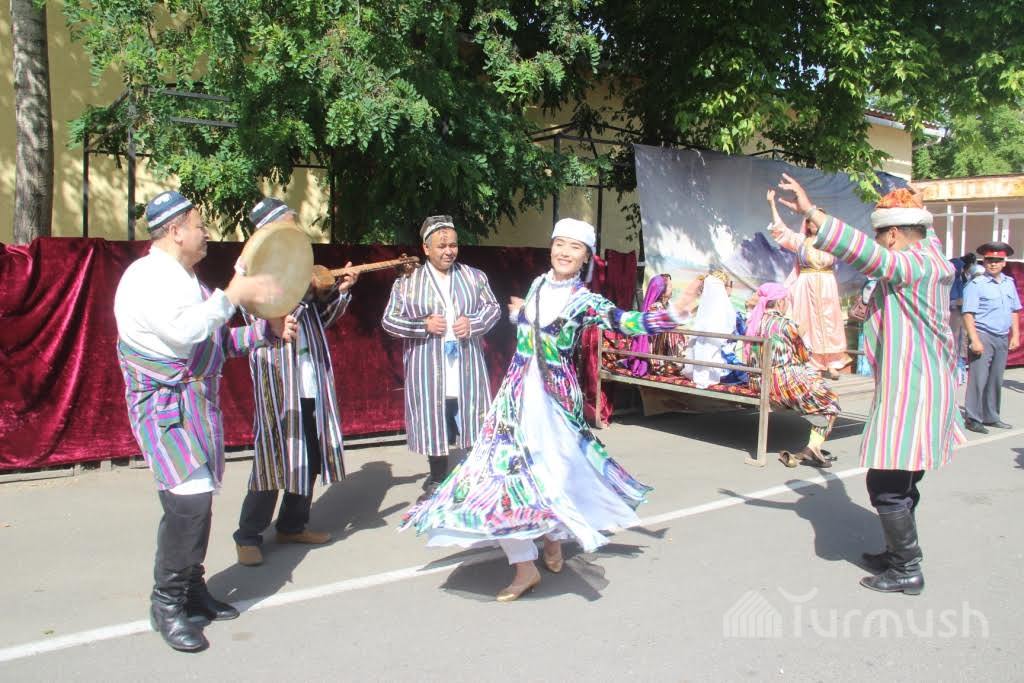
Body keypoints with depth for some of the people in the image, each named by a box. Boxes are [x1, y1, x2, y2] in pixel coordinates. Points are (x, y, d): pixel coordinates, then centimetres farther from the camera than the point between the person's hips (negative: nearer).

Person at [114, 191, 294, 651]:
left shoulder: (186, 280, 18)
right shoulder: (147, 276, -11)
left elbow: (219, 341, 23)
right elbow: (183, 330, -27)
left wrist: (267, 331, 12)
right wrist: (232, 296, -21)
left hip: (200, 401, 9)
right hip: (166, 405, -9)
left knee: (196, 501, 11)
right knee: (189, 499, -17)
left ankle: (191, 590, 23)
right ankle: (167, 603, -4)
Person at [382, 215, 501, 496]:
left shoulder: (475, 276, 7)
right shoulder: (406, 282, 1)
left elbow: (493, 308, 9)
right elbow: (389, 320, 0)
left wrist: (473, 323, -11)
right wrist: (423, 325, -13)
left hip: (467, 368, 1)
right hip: (428, 370, -1)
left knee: (474, 419, 6)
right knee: (434, 423, 8)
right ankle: (438, 478, 27)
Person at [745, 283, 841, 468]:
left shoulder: (752, 322, 7)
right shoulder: (786, 323, -12)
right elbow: (804, 357, 0)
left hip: (758, 382, 7)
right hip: (786, 381, -7)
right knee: (830, 401, 11)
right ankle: (813, 447, -1)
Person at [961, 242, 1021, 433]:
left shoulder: (1009, 283, 12)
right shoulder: (976, 285, -8)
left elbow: (1014, 311, 18)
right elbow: (968, 314, -13)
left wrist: (1015, 335, 12)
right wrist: (974, 340, -19)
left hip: (1002, 338, 6)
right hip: (983, 336, -6)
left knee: (996, 379, 13)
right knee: (978, 379, -5)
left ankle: (991, 417, 23)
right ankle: (973, 419, 2)